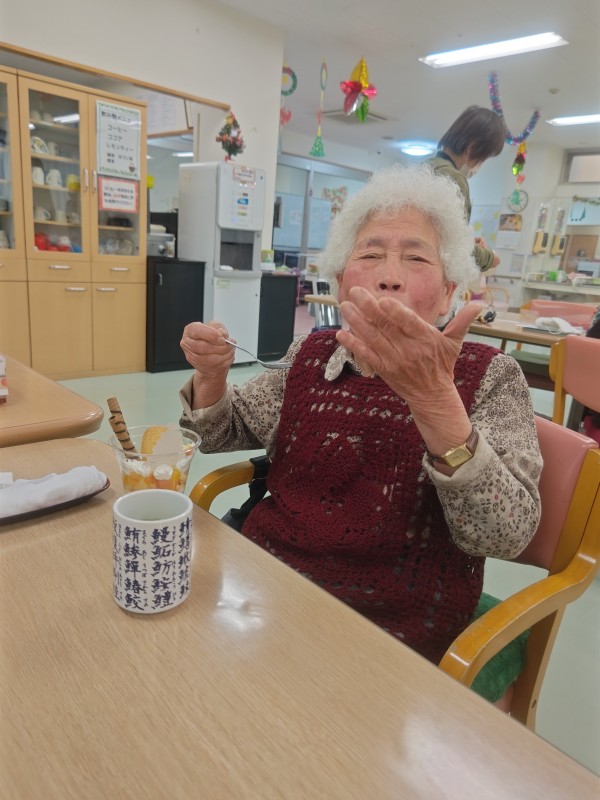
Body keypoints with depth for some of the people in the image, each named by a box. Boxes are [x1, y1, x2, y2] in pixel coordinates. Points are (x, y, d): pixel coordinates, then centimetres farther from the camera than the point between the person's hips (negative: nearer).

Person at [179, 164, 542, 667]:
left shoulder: (489, 378, -8)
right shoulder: (311, 356, 3)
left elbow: (505, 536, -20)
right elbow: (227, 433, 14)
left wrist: (432, 396, -34)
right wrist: (212, 374, -8)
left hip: (392, 626, -4)